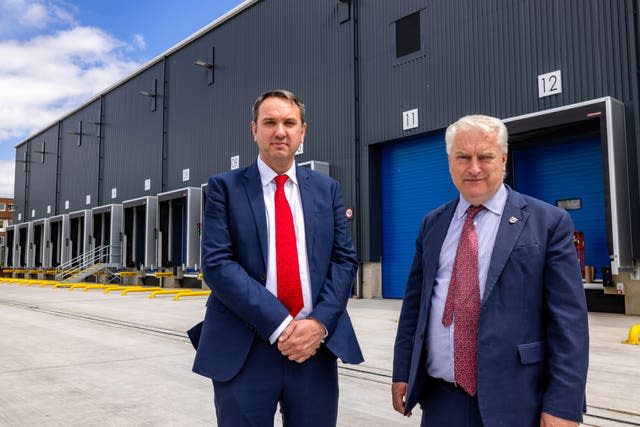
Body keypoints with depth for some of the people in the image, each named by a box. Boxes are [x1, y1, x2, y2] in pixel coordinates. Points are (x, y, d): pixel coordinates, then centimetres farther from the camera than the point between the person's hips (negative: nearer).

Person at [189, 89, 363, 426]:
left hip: (316, 346, 3)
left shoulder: (326, 189, 10)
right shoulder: (225, 187, 1)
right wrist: (279, 325, -15)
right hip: (243, 350, -2)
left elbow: (344, 260, 6)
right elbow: (217, 264, -9)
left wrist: (319, 323, -10)